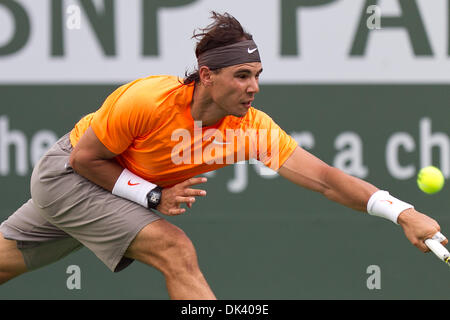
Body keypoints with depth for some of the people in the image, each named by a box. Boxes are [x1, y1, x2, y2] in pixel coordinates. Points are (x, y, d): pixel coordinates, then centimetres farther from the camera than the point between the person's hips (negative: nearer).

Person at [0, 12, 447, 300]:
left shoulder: (252, 127, -20)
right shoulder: (147, 100, -33)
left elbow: (324, 178, -27)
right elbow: (85, 157, -20)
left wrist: (403, 213, -38)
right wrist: (155, 197, -26)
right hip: (69, 171, -6)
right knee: (174, 249, -21)